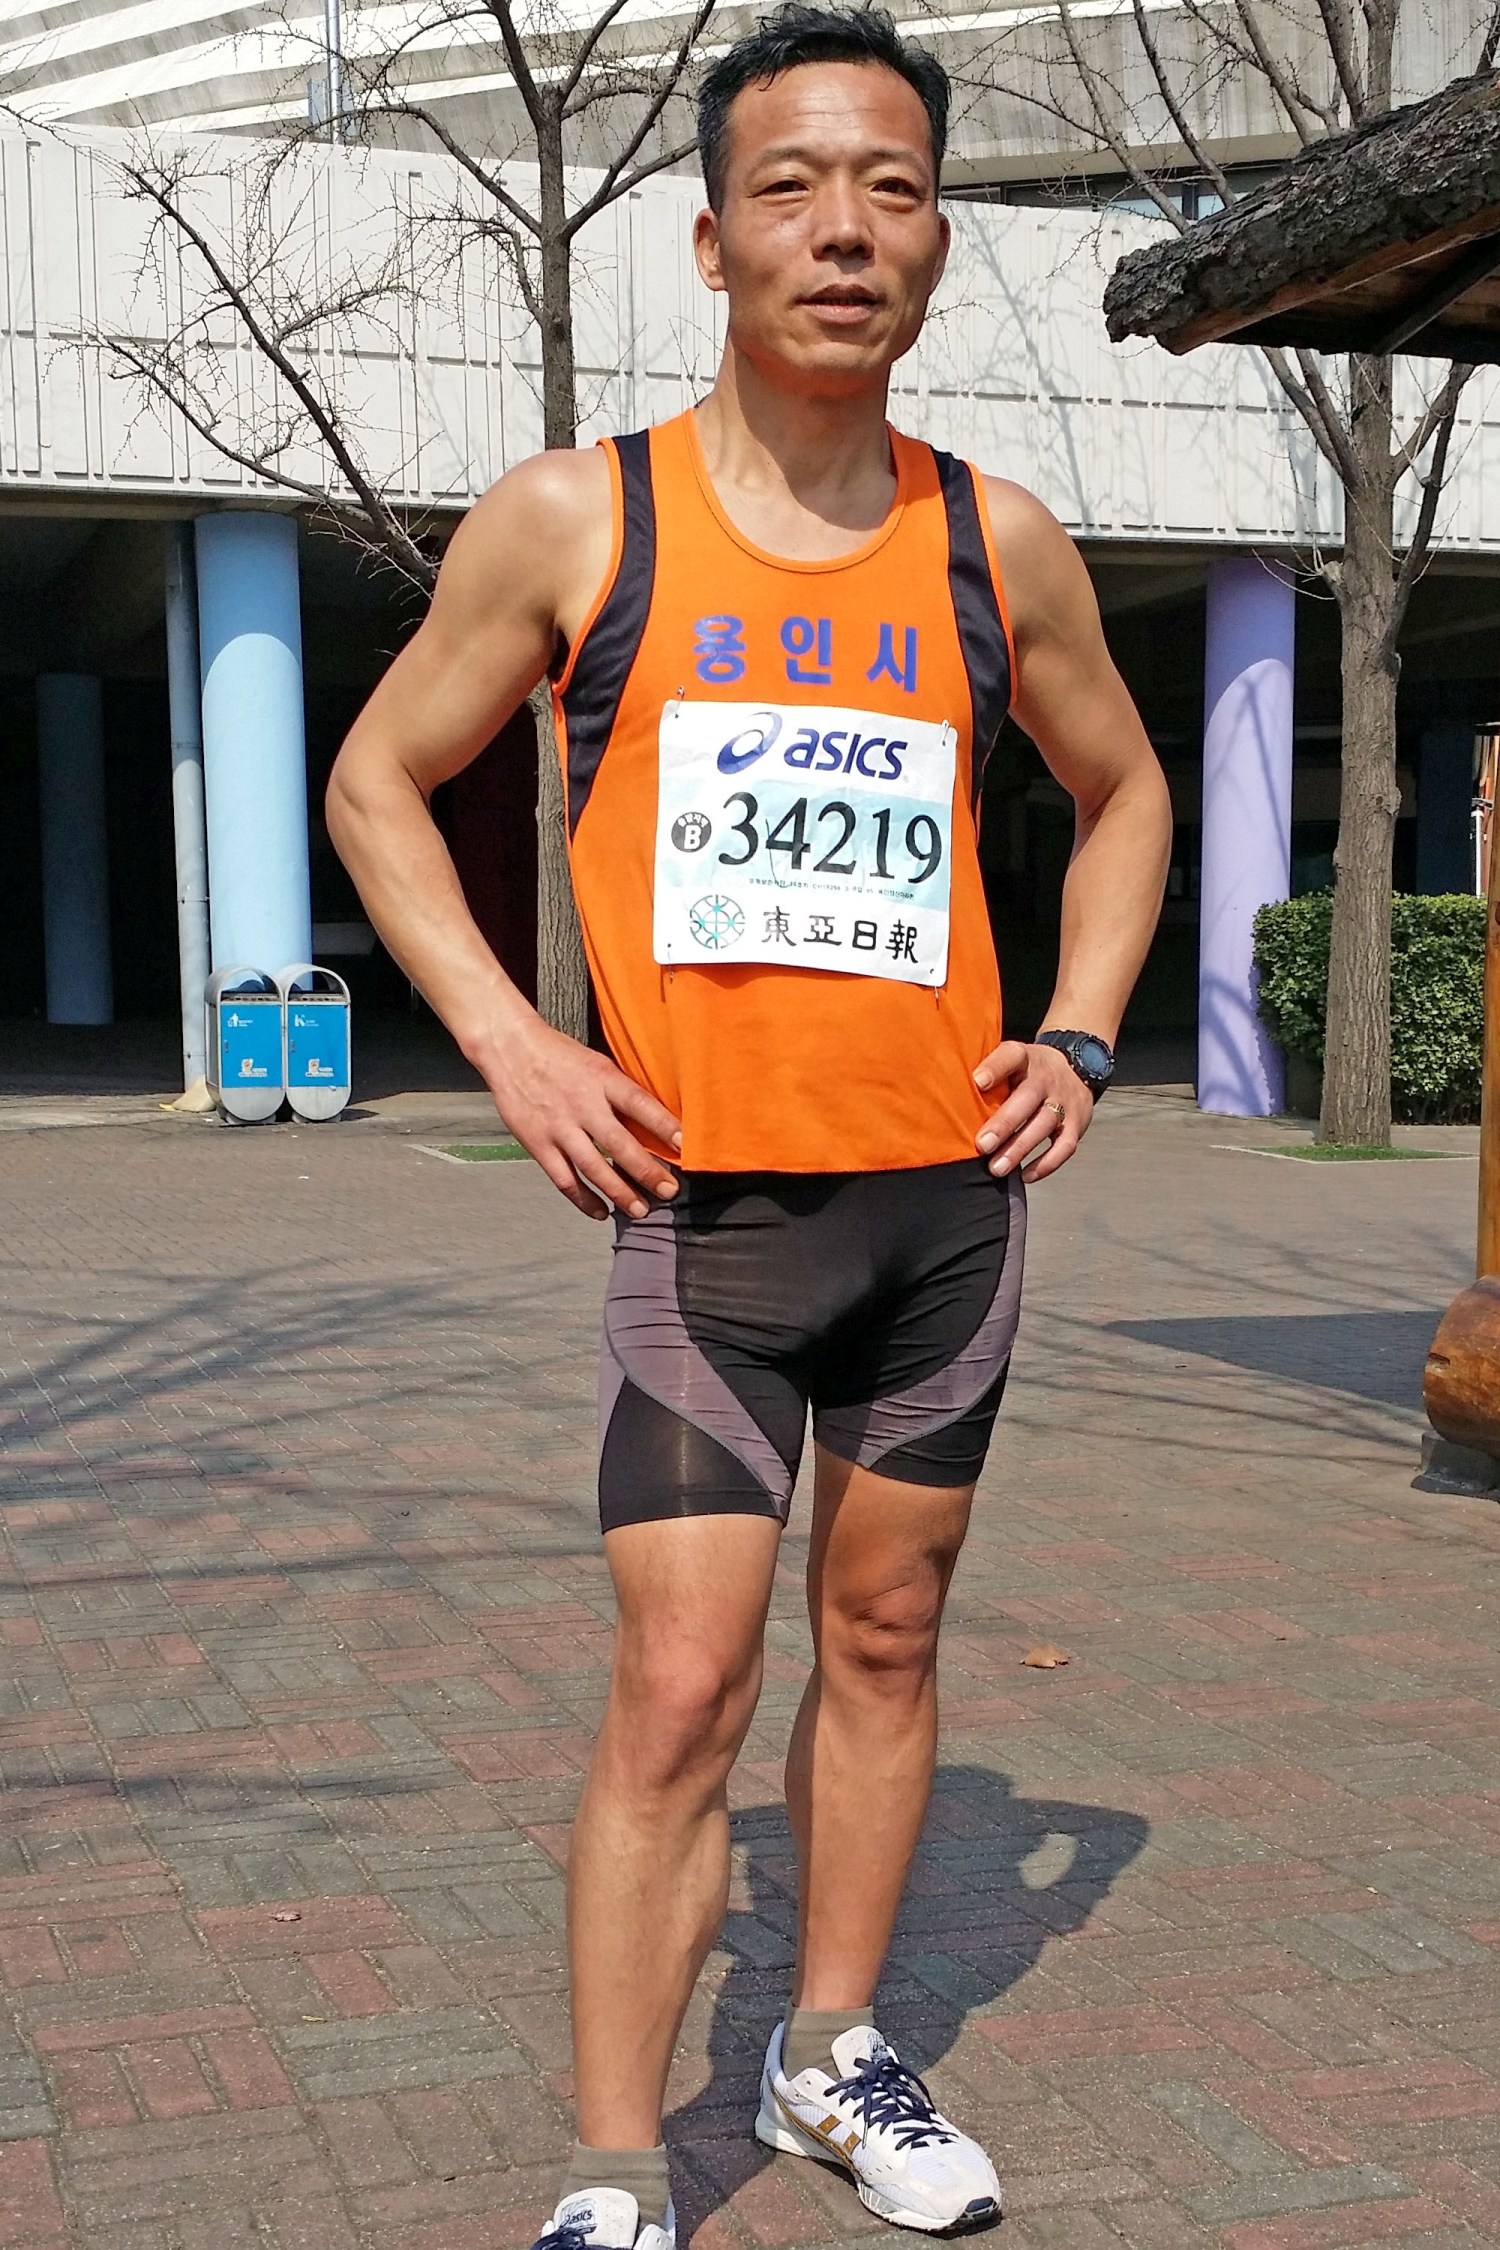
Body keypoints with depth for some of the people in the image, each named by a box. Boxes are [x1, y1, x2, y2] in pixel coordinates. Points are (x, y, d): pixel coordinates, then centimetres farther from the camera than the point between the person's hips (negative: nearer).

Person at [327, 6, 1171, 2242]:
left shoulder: (1001, 543, 4)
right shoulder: (572, 519, -4)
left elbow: (1123, 794, 20)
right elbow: (378, 782, 6)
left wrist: (1077, 1036, 6)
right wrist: (510, 1041, -7)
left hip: (951, 1197, 4)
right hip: (706, 1209, -3)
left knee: (886, 1637, 14)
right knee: (680, 1689, -7)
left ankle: (836, 2053, 31)